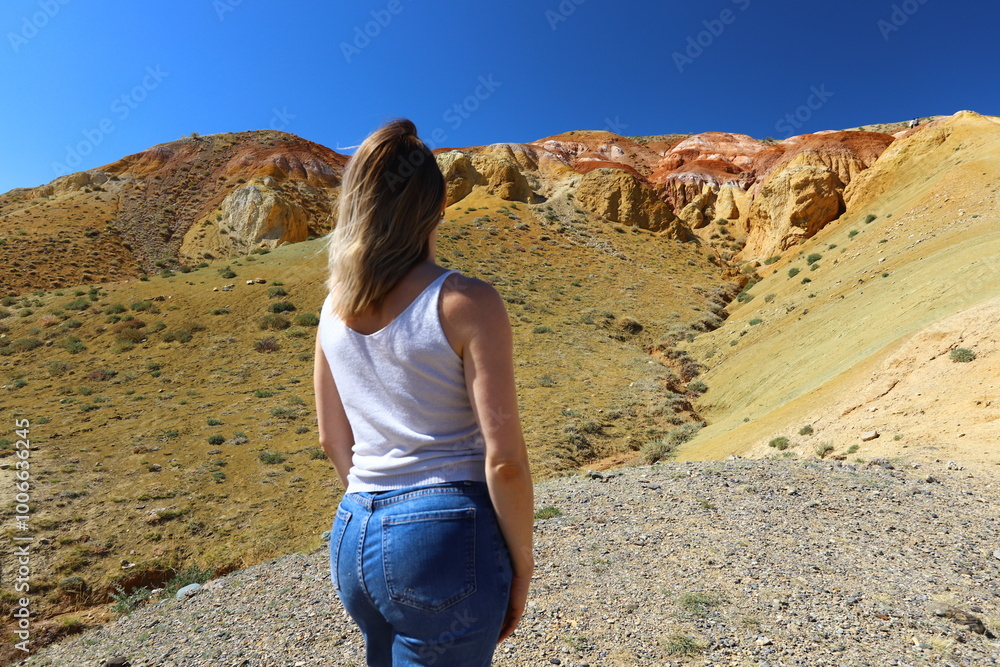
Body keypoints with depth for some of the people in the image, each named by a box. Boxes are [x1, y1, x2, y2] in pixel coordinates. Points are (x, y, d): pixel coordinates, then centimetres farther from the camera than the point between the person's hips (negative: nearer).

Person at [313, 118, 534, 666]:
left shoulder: (334, 307, 2)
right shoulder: (466, 303, -16)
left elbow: (333, 441, 10)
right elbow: (504, 461, -17)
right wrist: (521, 568, -3)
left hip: (353, 538, 6)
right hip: (447, 538, -6)